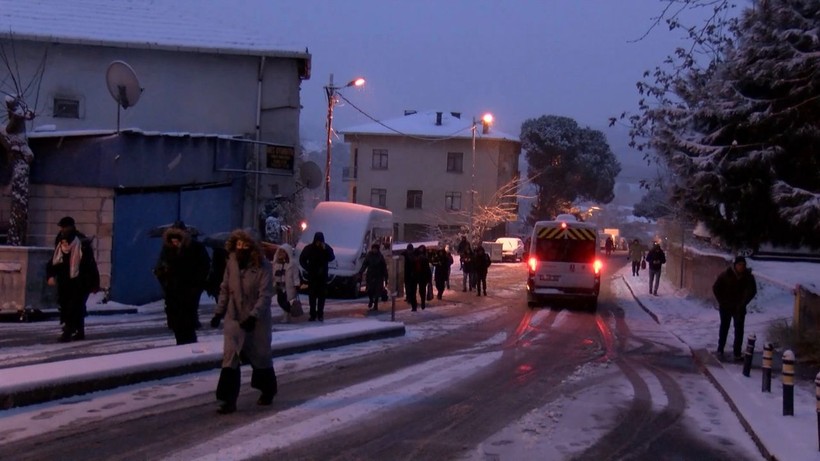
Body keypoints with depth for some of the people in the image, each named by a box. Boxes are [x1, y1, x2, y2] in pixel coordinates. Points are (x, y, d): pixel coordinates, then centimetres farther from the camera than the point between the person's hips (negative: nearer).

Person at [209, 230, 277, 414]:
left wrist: (254, 316, -30)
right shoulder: (231, 263, -2)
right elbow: (225, 290, 8)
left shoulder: (263, 267, -16)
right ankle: (228, 400, -3)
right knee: (230, 359, -5)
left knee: (261, 357, 13)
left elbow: (265, 295, -20)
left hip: (257, 321, -3)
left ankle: (268, 391, 34)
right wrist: (219, 312, 6)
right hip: (234, 318, 3)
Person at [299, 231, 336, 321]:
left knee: (322, 295, 1)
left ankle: (320, 314, 5)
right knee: (312, 295, -2)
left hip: (323, 275, 1)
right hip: (312, 275, -1)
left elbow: (332, 257, -12)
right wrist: (307, 269, -6)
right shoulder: (309, 248, -3)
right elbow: (302, 260, 4)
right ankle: (313, 314, 0)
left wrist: (325, 250, -23)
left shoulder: (326, 248, -1)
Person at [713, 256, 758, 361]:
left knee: (739, 329, 1)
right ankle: (720, 349, 26)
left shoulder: (748, 277, -10)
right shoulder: (726, 275, -13)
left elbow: (752, 291, -4)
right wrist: (722, 301, -8)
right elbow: (715, 288, -5)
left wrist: (742, 304, -10)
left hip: (739, 308, 1)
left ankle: (737, 353, 6)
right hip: (725, 306, -1)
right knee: (724, 327, 13)